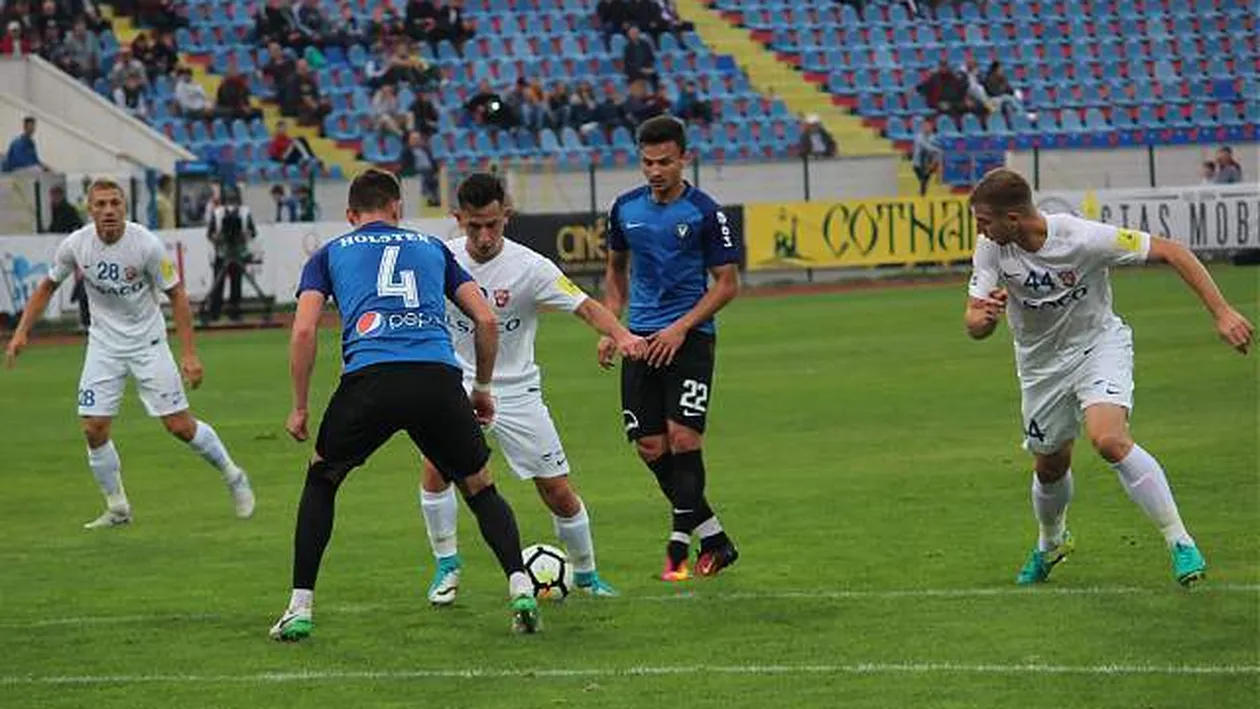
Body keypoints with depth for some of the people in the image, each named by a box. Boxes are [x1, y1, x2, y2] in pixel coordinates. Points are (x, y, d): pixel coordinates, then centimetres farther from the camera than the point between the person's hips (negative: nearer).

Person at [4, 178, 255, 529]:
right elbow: (48, 287, 7)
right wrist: (21, 332, -2)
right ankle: (117, 508, 13)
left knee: (180, 426, -4)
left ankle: (232, 476, 20)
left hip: (148, 342, -3)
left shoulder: (147, 244, -20)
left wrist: (189, 354, -15)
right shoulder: (76, 245, -11)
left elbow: (177, 296, -11)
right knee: (94, 429, -5)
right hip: (104, 345, 3)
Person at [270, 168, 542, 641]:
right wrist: (482, 387, 34)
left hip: (369, 376, -1)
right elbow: (486, 320, 20)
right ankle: (520, 588, 2)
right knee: (479, 486, 20)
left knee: (321, 479, 24)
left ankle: (300, 609, 18)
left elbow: (304, 331, 10)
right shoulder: (432, 248, 28)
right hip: (439, 378, 1)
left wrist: (300, 408, 18)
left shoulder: (329, 255, 24)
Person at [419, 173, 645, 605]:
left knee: (558, 491, 0)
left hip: (516, 390, -1)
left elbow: (585, 307, -23)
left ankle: (586, 574, 23)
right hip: (460, 386, 1)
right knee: (436, 466, -22)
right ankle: (446, 565, -5)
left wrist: (621, 335, -41)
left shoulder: (529, 267, -16)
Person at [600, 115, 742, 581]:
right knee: (650, 446, 1)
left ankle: (679, 546, -8)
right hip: (641, 339, 5)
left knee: (682, 436, -15)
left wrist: (681, 328, -14)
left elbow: (728, 283, -5)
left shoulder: (704, 212, -7)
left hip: (689, 337, -5)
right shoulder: (626, 208, 8)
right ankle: (714, 541, 12)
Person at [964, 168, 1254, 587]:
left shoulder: (1083, 238, -29)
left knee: (1109, 440, -29)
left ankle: (1180, 542, -20)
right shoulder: (991, 249, -17)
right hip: (1041, 362, 4)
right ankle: (1051, 544, 50)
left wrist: (1222, 313, -28)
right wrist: (986, 316, -43)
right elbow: (974, 327, -17)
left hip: (1099, 345, -4)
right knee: (1050, 467, 16)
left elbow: (1170, 252, -23)